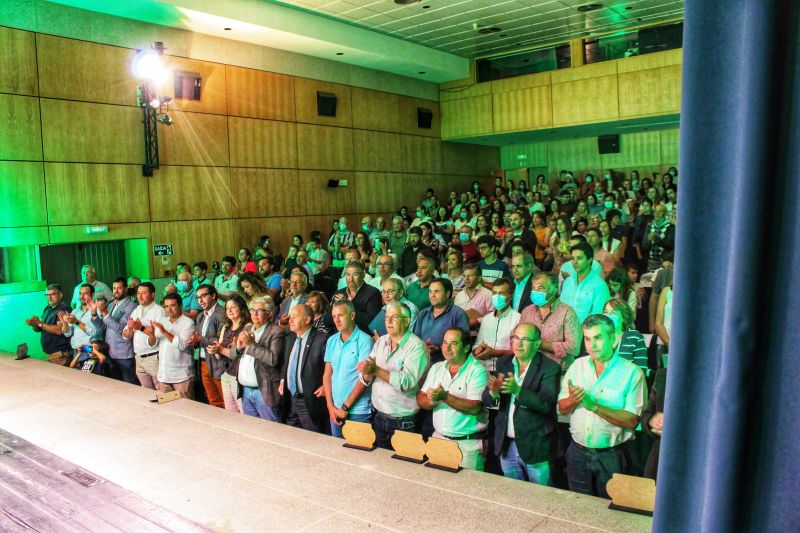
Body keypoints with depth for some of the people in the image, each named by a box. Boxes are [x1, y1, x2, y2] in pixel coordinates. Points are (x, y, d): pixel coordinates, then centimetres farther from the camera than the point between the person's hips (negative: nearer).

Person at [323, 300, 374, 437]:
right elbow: (327, 375, 8)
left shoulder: (364, 341, -11)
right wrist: (331, 406, -1)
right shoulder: (331, 341, 6)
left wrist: (345, 407, -13)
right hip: (335, 410, 5)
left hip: (358, 412, -5)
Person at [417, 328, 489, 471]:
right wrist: (432, 400, -18)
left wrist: (445, 397, -25)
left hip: (468, 443, -4)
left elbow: (474, 408, -19)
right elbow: (420, 399, 3)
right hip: (438, 438, 5)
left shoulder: (477, 371, -8)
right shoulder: (436, 368, 9)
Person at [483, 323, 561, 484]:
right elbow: (486, 400, -2)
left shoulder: (550, 368, -10)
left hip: (535, 447, -4)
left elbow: (546, 404, -22)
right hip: (506, 445, 5)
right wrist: (493, 392, -24)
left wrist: (518, 390, -36)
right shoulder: (503, 363, 4)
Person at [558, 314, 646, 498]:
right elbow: (562, 408, 4)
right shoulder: (578, 365, 2)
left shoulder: (632, 372, -11)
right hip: (578, 452, 3)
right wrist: (573, 400, -17)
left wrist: (594, 406, -25)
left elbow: (632, 421, -18)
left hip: (611, 456, -3)